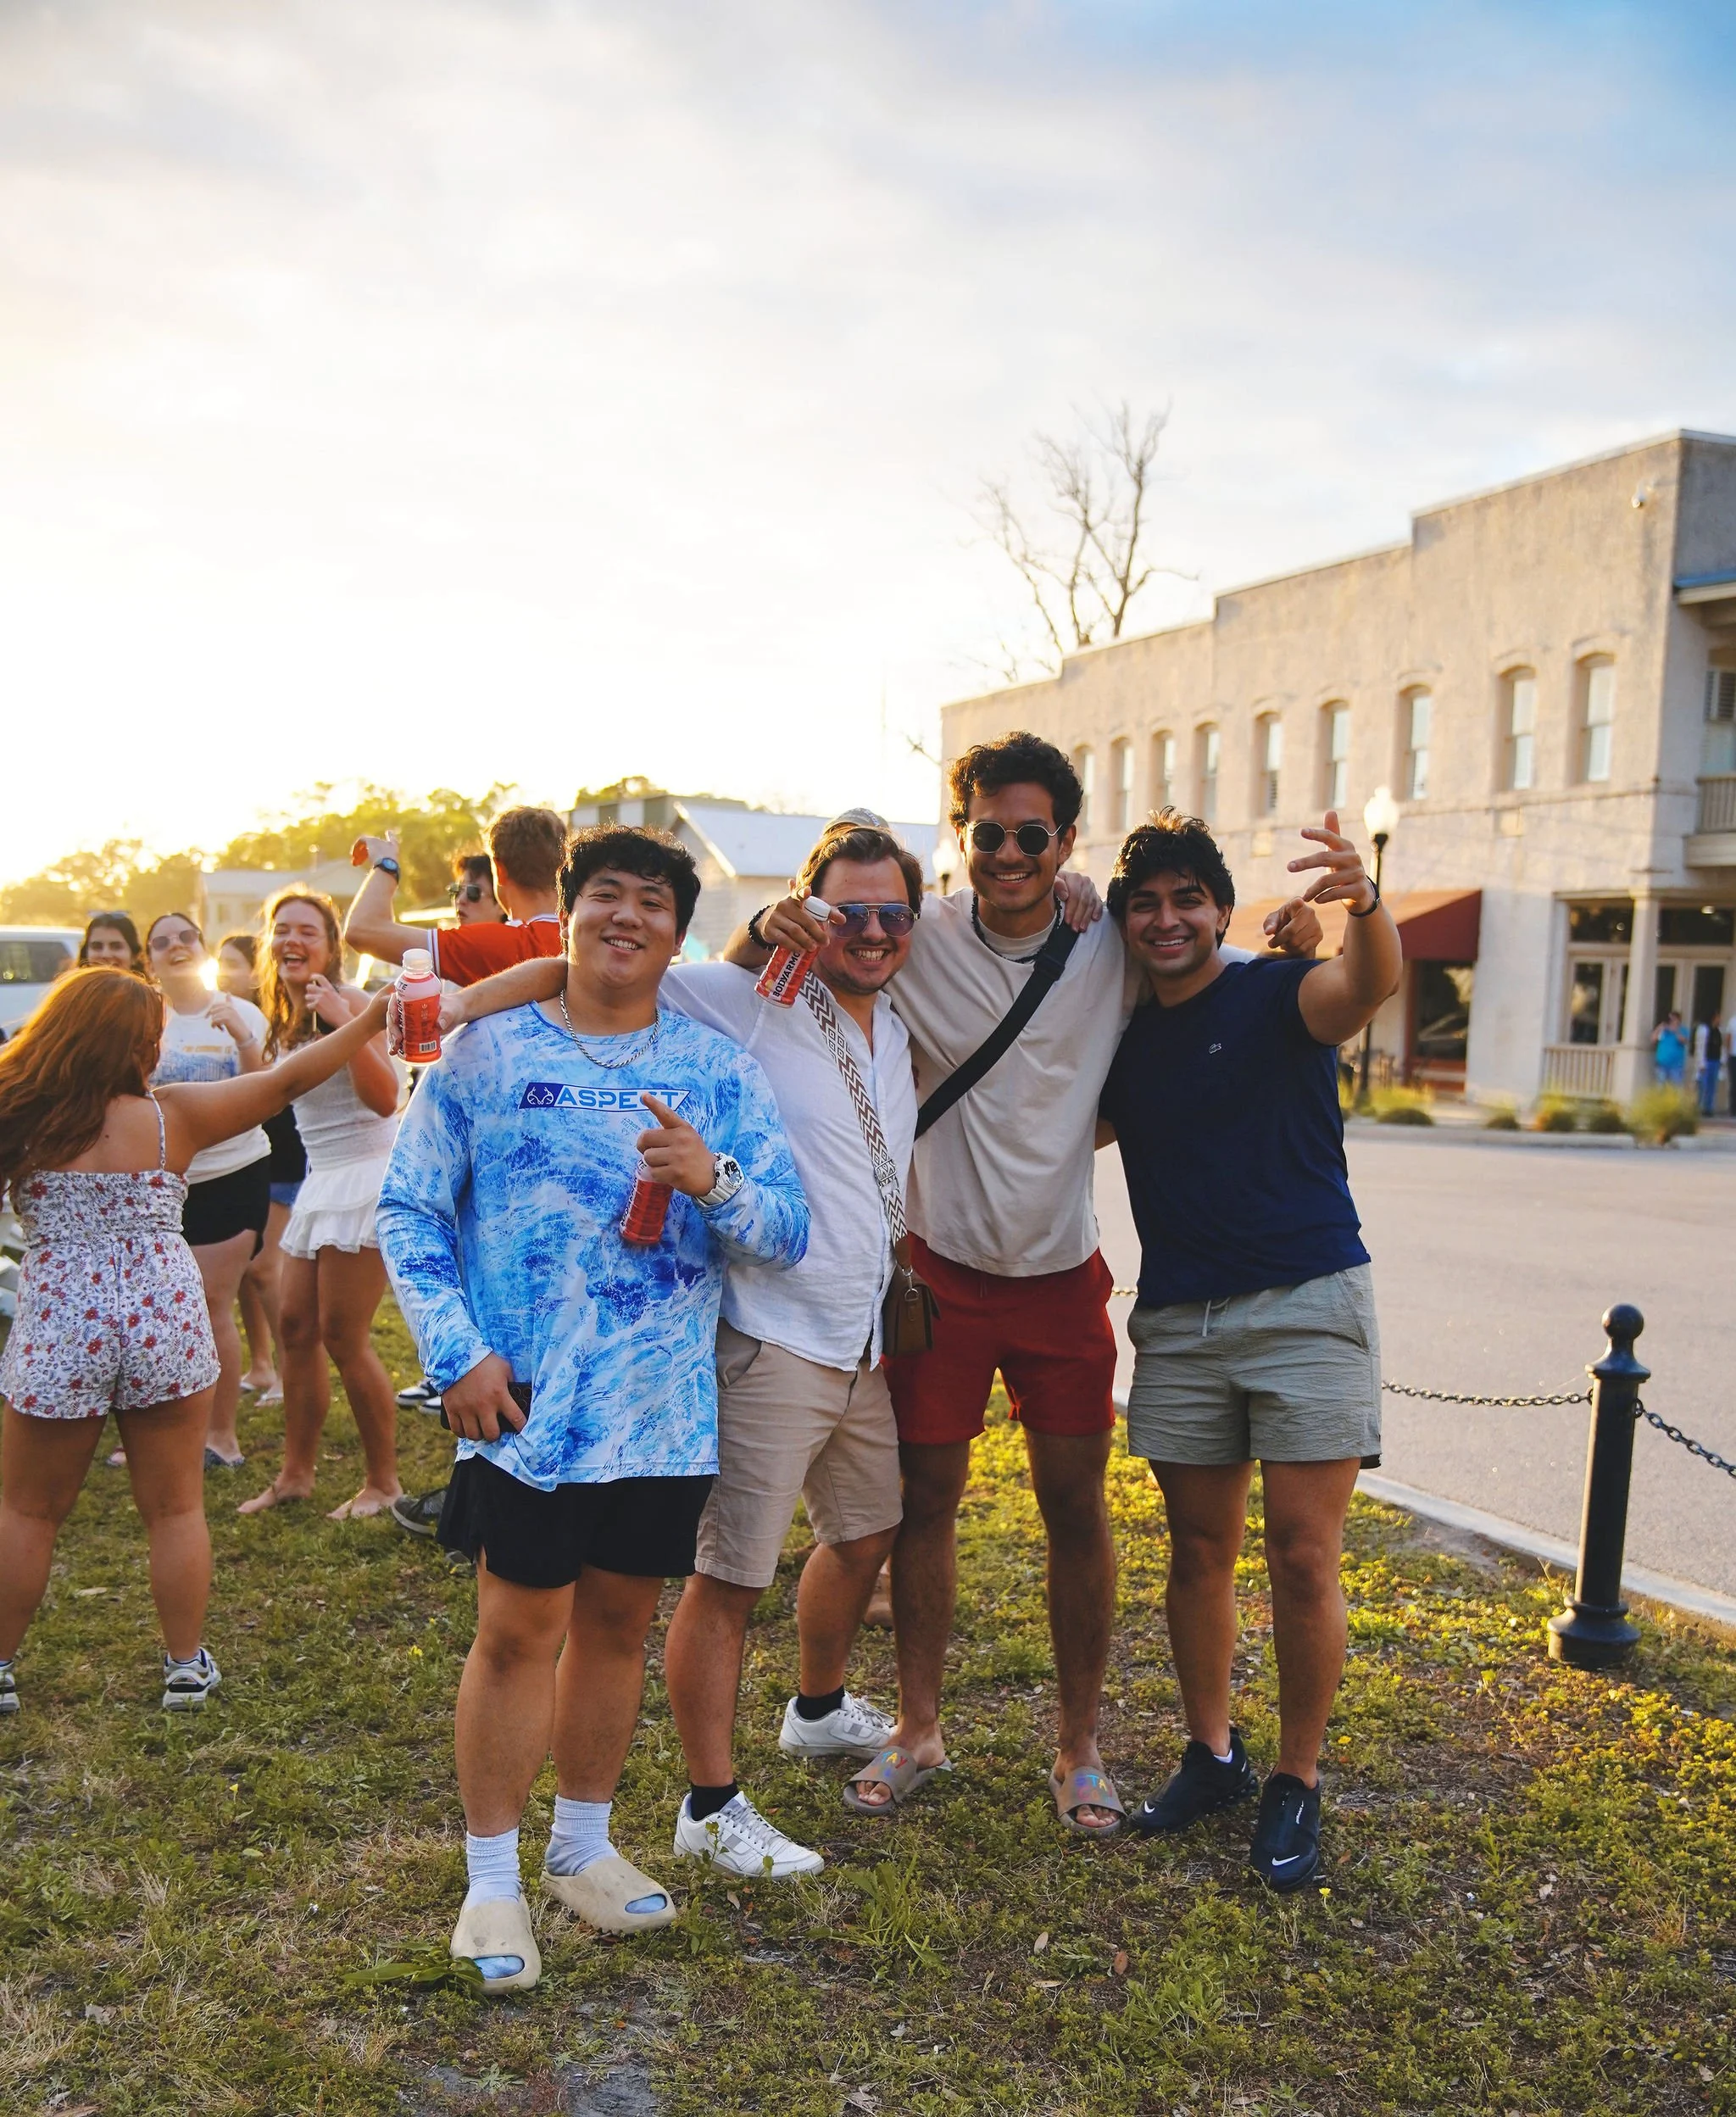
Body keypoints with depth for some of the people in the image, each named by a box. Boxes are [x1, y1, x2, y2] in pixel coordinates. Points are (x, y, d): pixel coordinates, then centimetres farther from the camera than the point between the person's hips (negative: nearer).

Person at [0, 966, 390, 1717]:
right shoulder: (170, 1115, -6)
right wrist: (369, 1019, 8)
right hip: (165, 1326, 0)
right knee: (174, 1508, 13)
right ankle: (186, 1666, 22)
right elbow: (287, 1078, 1)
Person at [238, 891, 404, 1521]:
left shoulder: (348, 1001, -13)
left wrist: (345, 1023, -33)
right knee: (296, 1326, 9)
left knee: (342, 1335, -6)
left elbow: (384, 1099, -26)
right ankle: (296, 1472, 22)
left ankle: (383, 1481, 9)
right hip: (321, 1179, 9)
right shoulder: (286, 1016, 11)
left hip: (365, 1174, -8)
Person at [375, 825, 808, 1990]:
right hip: (525, 1408, -2)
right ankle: (493, 1877, 22)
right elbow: (409, 1211, -1)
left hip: (666, 1410, 3)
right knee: (518, 1629, 3)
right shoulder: (486, 1052, -1)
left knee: (619, 1622, 15)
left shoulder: (718, 1068, 3)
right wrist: (460, 1352, -11)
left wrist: (715, 1180, -21)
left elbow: (790, 1233, -1)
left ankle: (585, 1845, 35)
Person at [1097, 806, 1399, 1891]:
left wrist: (1367, 905, -50)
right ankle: (1212, 1755, 28)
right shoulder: (1126, 1041, 11)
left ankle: (1298, 1784, 14)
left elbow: (1370, 984, -28)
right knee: (1200, 1552, 11)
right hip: (1179, 1321, 5)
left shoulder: (1277, 996, -5)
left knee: (1303, 1557, -2)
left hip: (1307, 1304, -5)